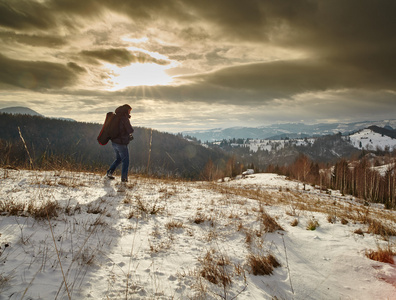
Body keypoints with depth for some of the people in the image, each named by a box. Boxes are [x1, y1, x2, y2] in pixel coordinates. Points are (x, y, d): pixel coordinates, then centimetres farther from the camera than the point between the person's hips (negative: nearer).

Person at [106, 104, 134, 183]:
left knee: (118, 159, 25)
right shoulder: (124, 118, -17)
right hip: (121, 143, -8)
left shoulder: (116, 117, 10)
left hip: (114, 142, 8)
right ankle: (124, 178, 6)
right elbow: (130, 130, -21)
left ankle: (109, 172, 17)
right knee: (125, 161, 6)